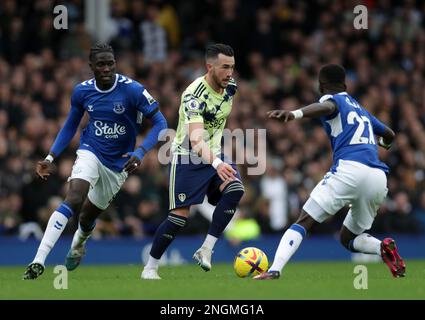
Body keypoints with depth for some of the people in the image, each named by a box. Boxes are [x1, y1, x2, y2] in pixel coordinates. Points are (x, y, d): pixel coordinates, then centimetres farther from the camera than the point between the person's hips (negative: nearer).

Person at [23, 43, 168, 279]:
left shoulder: (132, 90, -18)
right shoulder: (82, 91, -6)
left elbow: (160, 123, -15)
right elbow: (70, 126, 11)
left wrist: (140, 152, -29)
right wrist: (51, 157, 3)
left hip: (118, 163, 0)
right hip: (91, 153, 0)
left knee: (88, 216, 12)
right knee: (74, 200, -26)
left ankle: (78, 244, 51)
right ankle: (39, 261, -33)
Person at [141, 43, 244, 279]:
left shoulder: (230, 86, -1)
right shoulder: (194, 95, -25)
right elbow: (196, 138, -39)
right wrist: (216, 163, -54)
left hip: (215, 155, 6)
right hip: (188, 158, -6)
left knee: (236, 190, -22)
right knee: (180, 215, -10)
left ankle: (206, 250, -16)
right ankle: (150, 268, 8)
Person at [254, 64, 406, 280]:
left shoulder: (333, 99, 10)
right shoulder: (361, 109, 30)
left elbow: (327, 107, -17)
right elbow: (389, 135, 44)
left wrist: (295, 114, -36)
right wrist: (383, 143, 70)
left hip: (350, 168, -6)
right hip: (379, 179, 6)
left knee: (303, 222, -6)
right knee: (348, 238, 21)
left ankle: (274, 270, -26)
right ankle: (383, 247, -9)